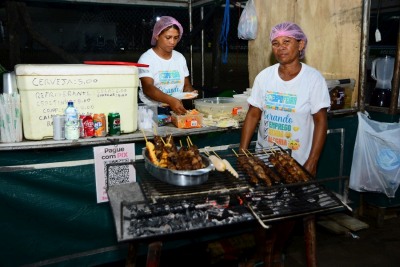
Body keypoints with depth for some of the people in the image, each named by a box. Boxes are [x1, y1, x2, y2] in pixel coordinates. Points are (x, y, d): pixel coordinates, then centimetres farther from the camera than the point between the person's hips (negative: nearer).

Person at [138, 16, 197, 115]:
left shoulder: (180, 58, 14)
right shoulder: (146, 58, -4)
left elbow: (186, 84, 19)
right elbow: (147, 88, -17)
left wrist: (190, 92, -6)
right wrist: (170, 100, -33)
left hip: (177, 109, 4)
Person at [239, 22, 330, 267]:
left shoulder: (314, 79, -11)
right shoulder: (264, 76, -3)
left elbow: (321, 122, -10)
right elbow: (253, 115, 2)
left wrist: (312, 162, -14)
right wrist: (242, 151, -3)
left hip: (297, 161, -2)